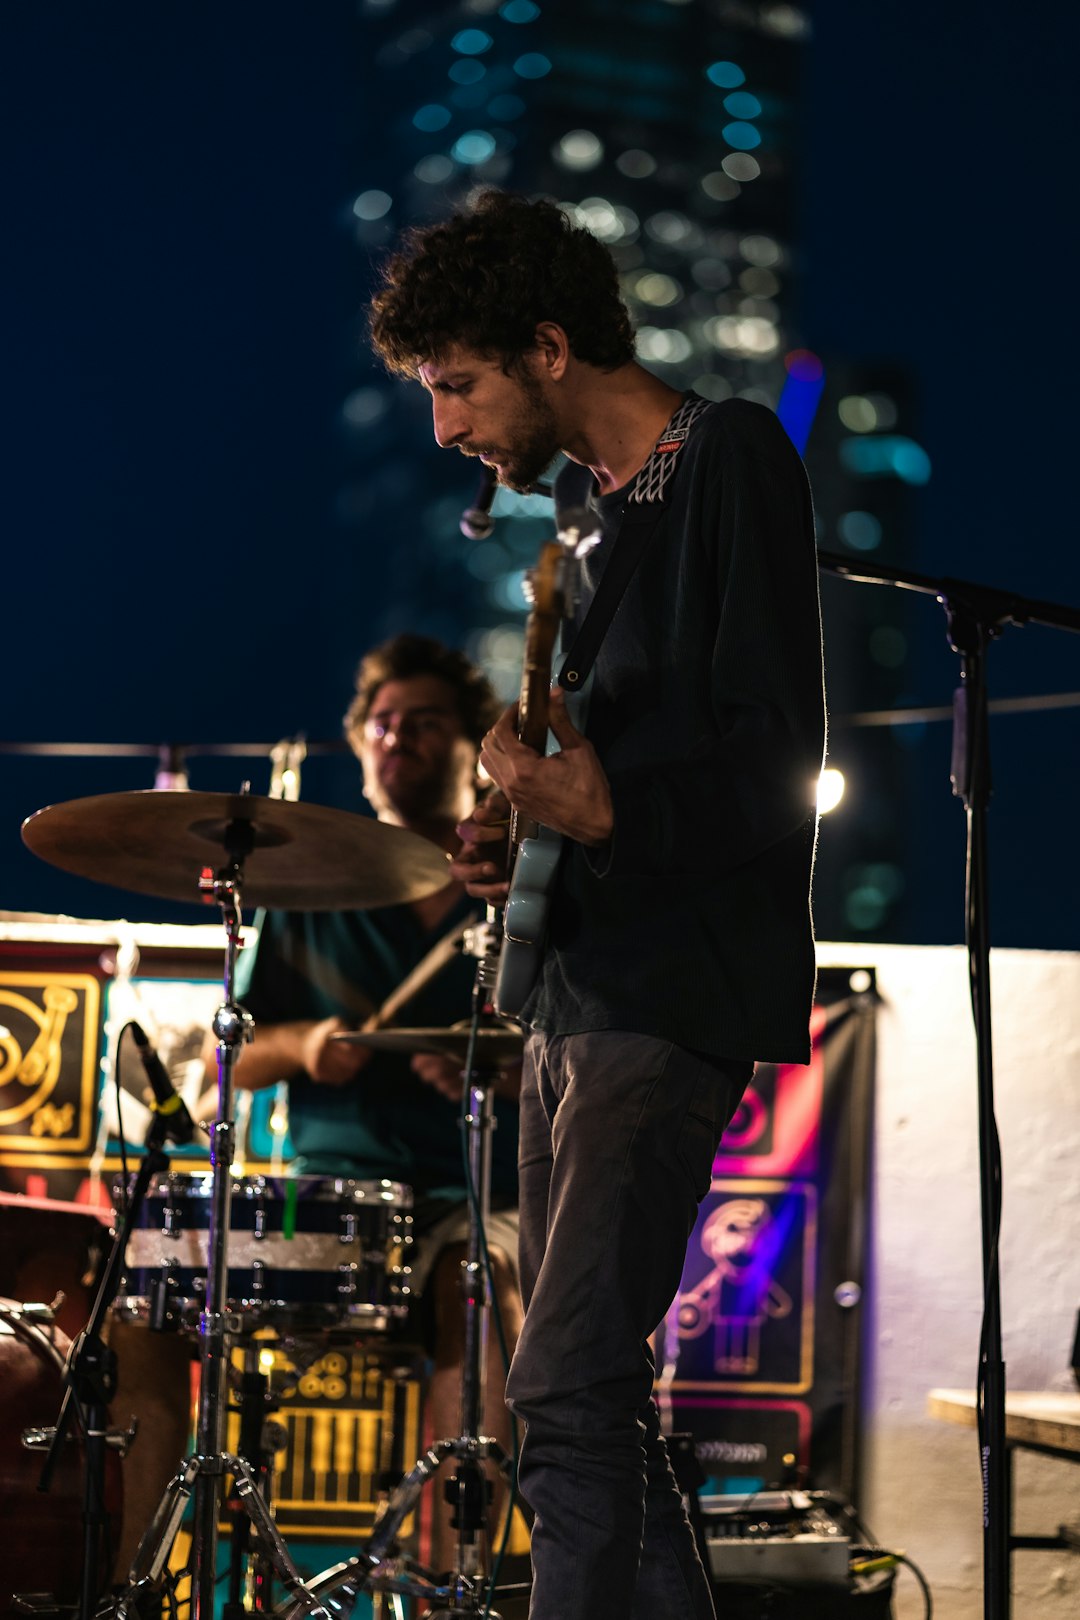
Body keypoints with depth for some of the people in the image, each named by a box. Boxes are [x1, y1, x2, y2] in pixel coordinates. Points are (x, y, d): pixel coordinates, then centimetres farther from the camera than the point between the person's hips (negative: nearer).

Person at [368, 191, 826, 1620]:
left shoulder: (733, 460, -9)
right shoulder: (578, 496, 18)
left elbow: (778, 764, -15)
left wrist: (609, 812, -30)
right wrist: (517, 836, 8)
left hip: (677, 993, -10)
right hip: (573, 987, 10)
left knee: (571, 1394, -17)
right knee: (590, 1384, 11)